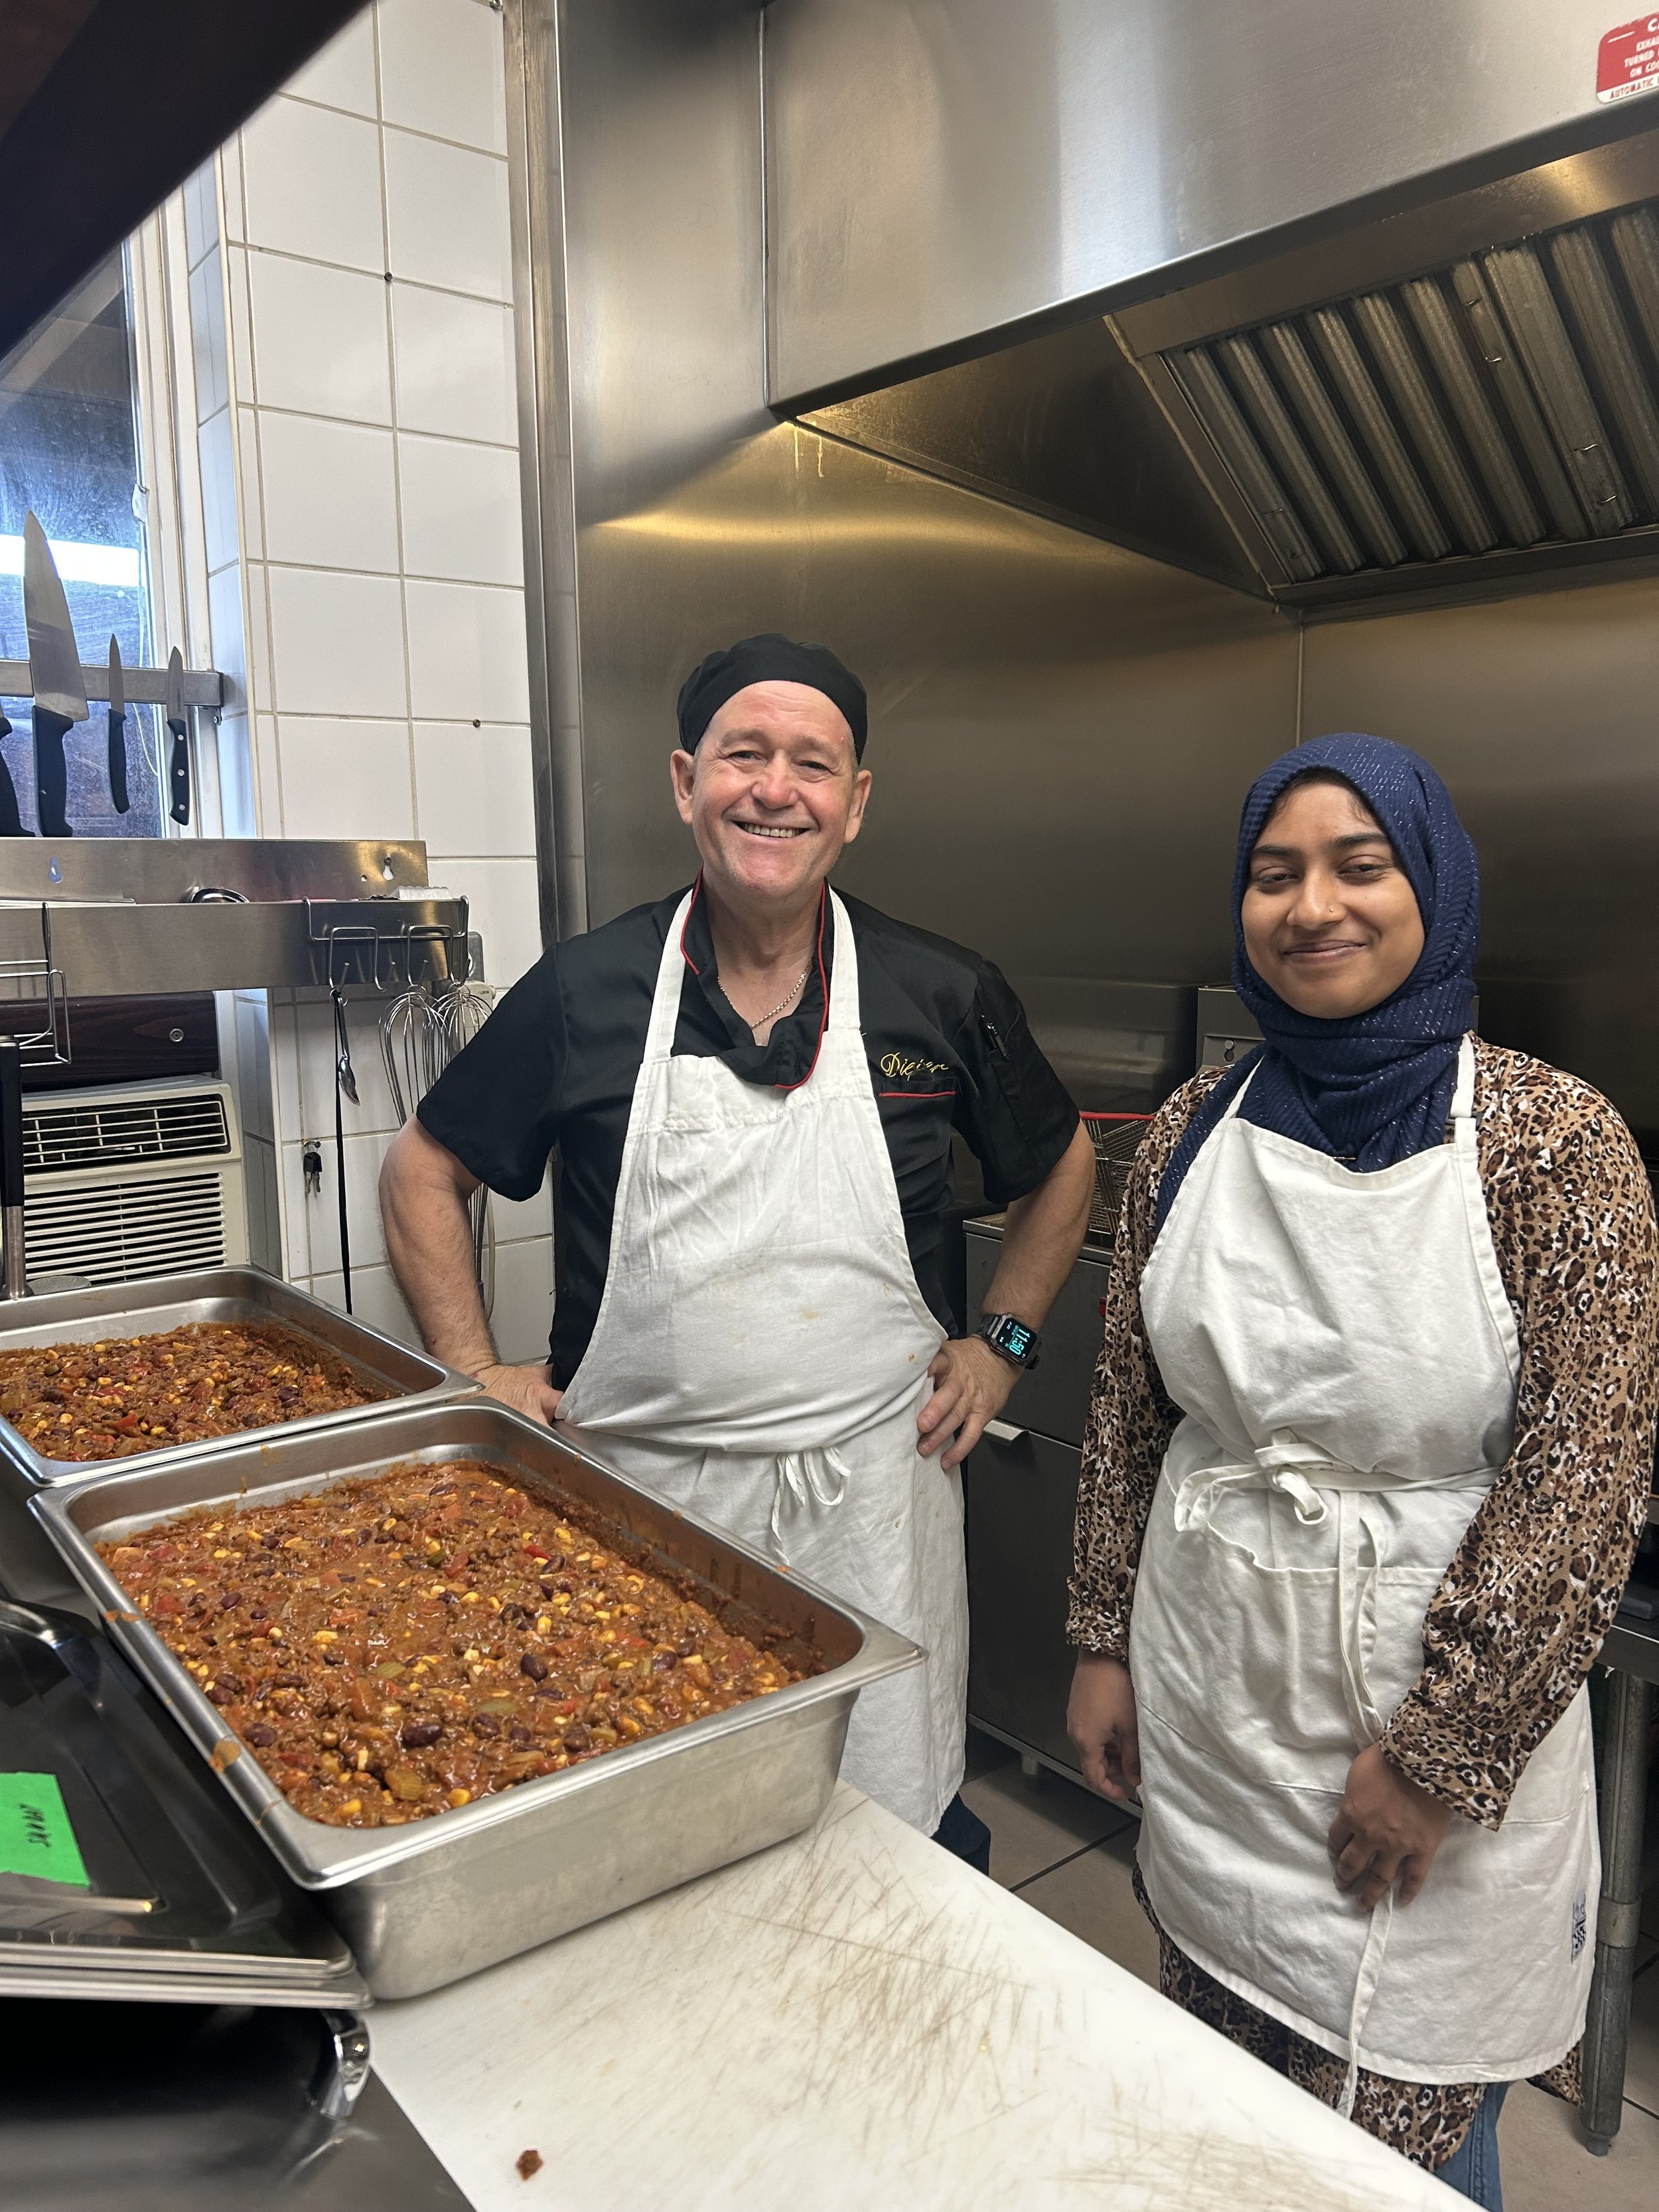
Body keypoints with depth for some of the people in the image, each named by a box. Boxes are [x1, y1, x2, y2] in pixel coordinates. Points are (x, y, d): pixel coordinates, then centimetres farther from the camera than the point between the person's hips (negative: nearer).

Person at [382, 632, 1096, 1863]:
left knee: (898, 1830, 12)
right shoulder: (585, 992, -4)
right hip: (640, 1485, 0)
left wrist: (1003, 1343, 7)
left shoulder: (943, 997, -3)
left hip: (870, 1487, 0)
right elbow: (424, 1172, 7)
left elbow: (1061, 1167, 14)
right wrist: (475, 1371, 1)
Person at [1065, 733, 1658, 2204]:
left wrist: (1439, 1753, -13)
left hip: (1441, 1703, -3)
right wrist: (1104, 1642, 7)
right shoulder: (1195, 1130, -2)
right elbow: (1131, 1407, 5)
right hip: (1208, 1688, 4)